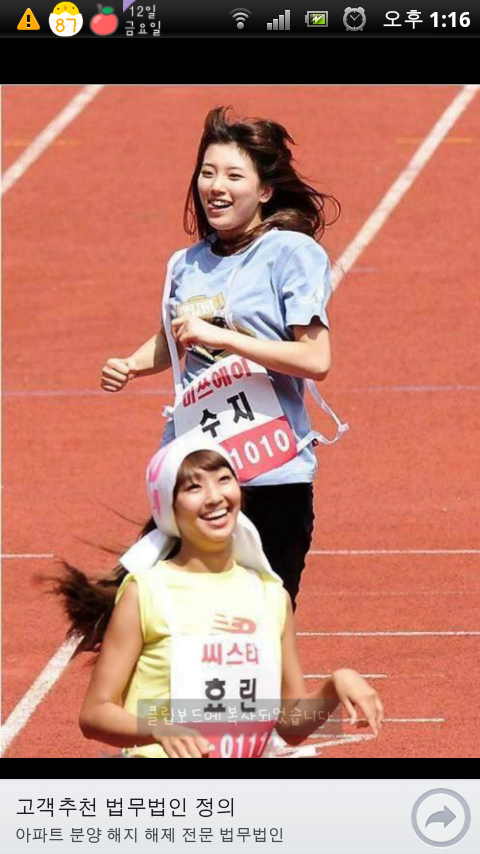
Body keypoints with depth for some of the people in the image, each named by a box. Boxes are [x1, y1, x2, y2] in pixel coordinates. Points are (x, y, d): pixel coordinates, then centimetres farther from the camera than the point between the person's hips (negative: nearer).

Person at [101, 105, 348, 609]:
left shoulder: (293, 253, -7)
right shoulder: (188, 265, 10)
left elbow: (316, 360, -16)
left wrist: (222, 338, -19)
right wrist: (131, 366, 8)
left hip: (272, 477, -5)